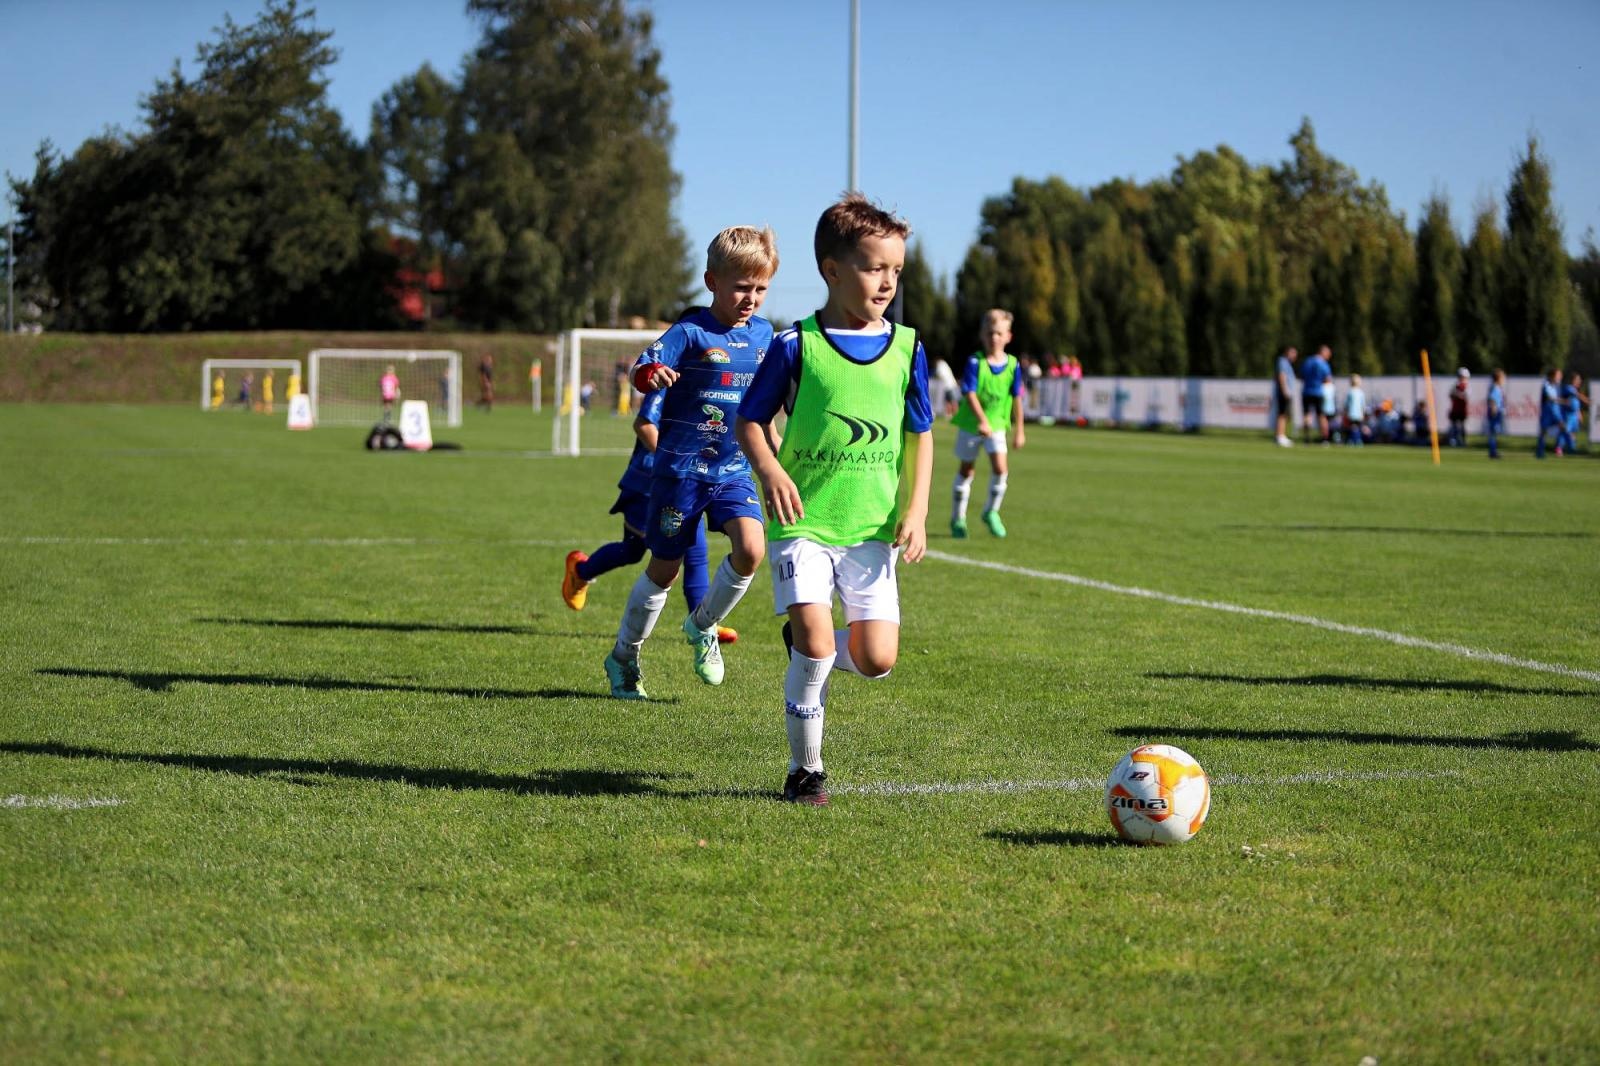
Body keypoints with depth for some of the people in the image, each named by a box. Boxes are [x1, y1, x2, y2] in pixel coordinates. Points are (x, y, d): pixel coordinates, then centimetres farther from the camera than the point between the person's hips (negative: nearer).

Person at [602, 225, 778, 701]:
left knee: (751, 550, -18)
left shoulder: (763, 333, 6)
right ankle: (623, 657, 27)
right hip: (682, 466, -4)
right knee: (665, 568, 5)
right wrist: (652, 374, -47)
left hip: (735, 469, 4)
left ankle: (703, 626, 10)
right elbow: (642, 371, -25)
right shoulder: (690, 333, -11)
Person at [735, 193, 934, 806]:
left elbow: (920, 435, 12)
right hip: (803, 523, -3)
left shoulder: (906, 349, 5)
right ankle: (805, 769, 3)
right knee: (815, 646, -16)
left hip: (873, 527, 3)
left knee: (877, 661, -4)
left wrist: (915, 511, 2)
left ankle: (808, 648, 30)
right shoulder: (797, 346, -5)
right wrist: (769, 469, -18)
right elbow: (750, 421, 2)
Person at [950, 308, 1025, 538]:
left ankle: (991, 512, 9)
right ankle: (958, 519, 22)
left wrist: (1019, 431, 6)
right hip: (970, 424, -2)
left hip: (997, 425, 2)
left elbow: (1016, 399, 2)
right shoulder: (975, 363, -15)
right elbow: (970, 394, -21)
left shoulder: (1012, 365, -5)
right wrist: (982, 420, -33)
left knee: (1000, 467, -12)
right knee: (966, 470, 9)